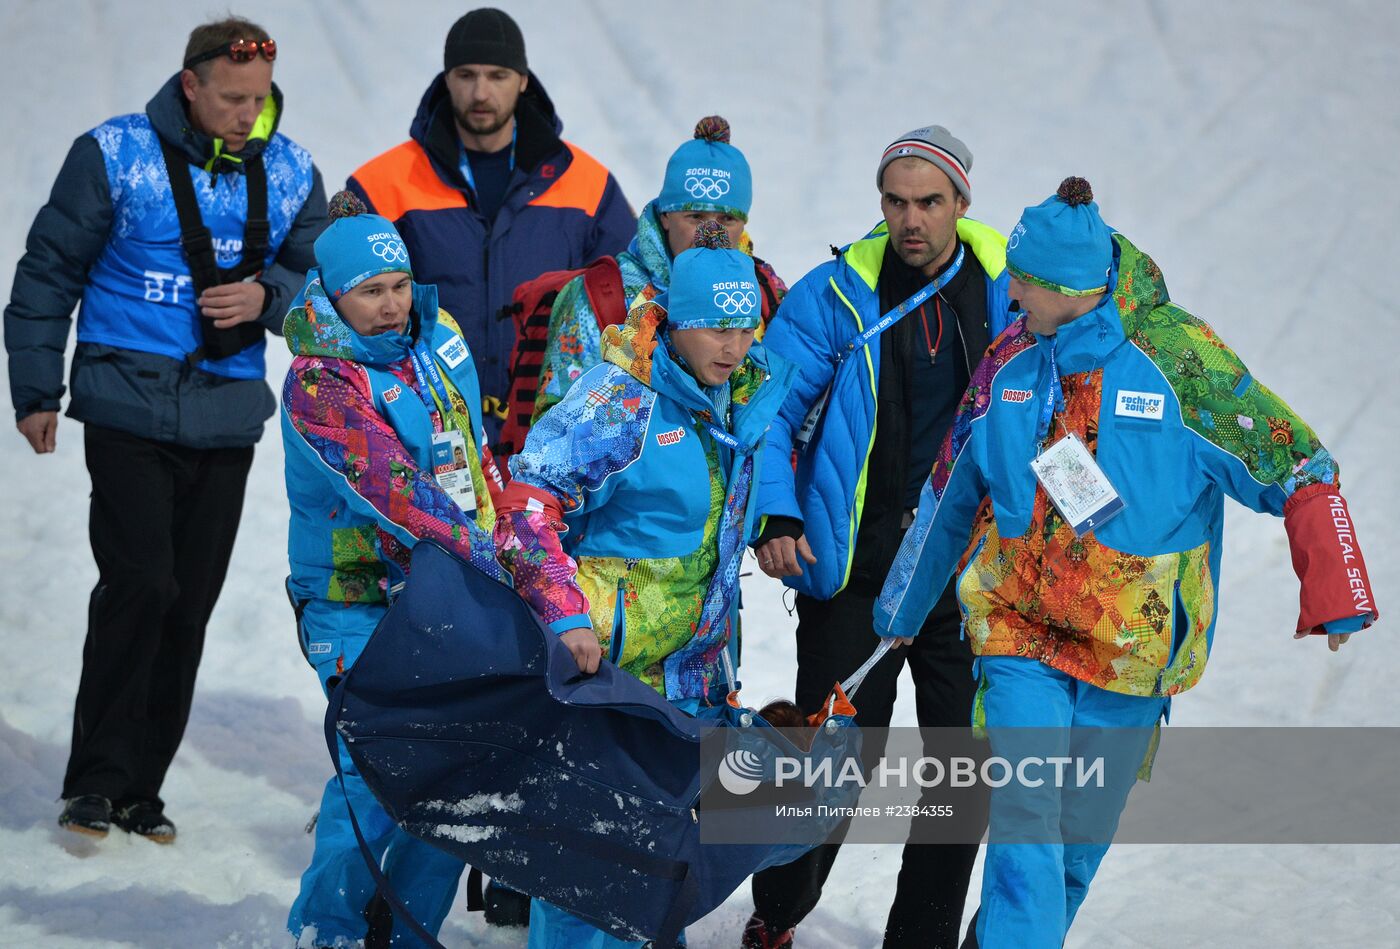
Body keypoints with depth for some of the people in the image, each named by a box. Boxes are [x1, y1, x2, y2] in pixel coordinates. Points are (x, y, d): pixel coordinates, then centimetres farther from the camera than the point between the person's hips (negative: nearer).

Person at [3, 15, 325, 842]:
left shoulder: (290, 173, 5)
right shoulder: (114, 155, -5)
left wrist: (267, 295, -10)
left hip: (226, 422, 4)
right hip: (130, 410, -4)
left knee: (191, 605, 5)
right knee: (139, 587, -14)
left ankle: (140, 787, 16)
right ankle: (95, 781, -1)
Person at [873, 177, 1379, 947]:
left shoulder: (1176, 358, -11)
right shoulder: (1009, 362, 1)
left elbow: (1295, 464, -7)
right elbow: (950, 491, 16)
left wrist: (1334, 591, -15)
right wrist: (903, 603, 27)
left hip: (1130, 643, -1)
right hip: (1018, 627, 1)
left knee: (1083, 833, 10)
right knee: (1025, 812, -15)